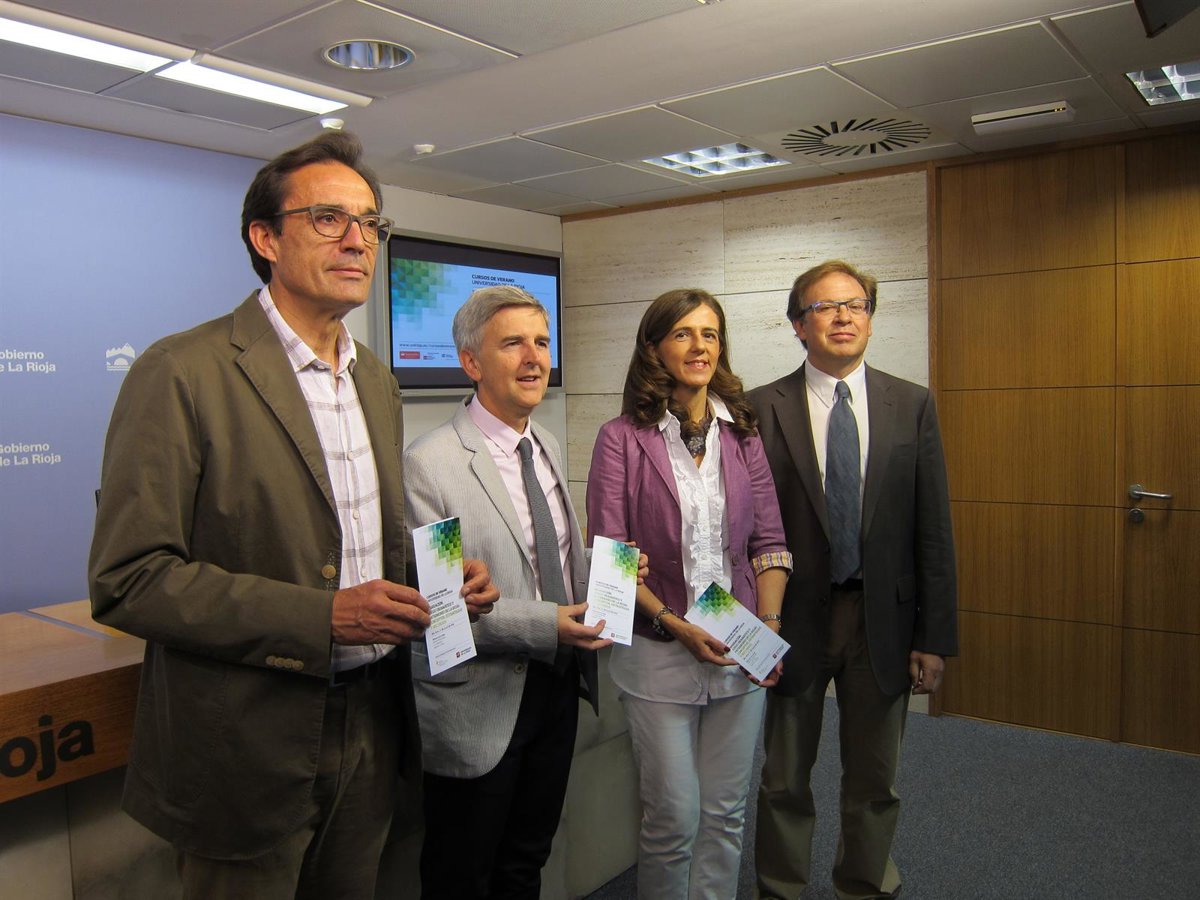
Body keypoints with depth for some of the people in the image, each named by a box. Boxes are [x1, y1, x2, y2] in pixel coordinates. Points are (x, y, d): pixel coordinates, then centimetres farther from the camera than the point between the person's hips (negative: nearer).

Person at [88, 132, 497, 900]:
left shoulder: (377, 380, 9)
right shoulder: (183, 374, -14)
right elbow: (127, 580, -18)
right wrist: (322, 617, -24)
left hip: (371, 730, 7)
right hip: (252, 749, -6)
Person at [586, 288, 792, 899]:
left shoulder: (742, 436, 6)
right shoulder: (621, 438, -6)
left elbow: (768, 542, 6)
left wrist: (770, 625, -6)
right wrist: (674, 625, -16)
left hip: (741, 652, 4)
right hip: (658, 653, -3)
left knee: (726, 813, 14)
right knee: (673, 819, 5)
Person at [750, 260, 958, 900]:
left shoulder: (912, 406, 0)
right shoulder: (763, 408, -5)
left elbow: (933, 529, 0)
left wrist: (935, 636, -2)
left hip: (882, 619, 2)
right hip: (795, 616, -1)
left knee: (874, 781, 17)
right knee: (784, 780, 14)